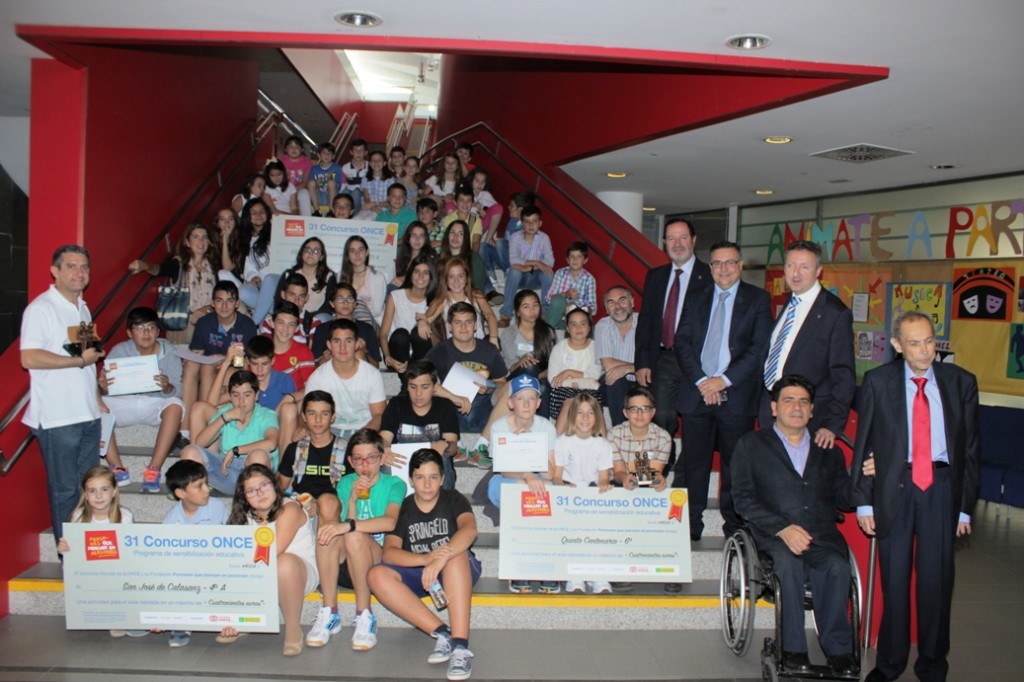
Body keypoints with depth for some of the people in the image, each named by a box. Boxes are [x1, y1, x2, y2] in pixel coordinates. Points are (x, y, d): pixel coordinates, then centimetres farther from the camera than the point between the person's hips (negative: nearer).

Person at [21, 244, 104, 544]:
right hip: (57, 418, -8)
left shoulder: (82, 308, 16)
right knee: (65, 490, 1)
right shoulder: (41, 308, -10)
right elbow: (29, 358, -21)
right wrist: (80, 360, -17)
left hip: (88, 414, 8)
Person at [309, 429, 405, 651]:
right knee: (328, 532, -27)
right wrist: (353, 499, -16)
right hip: (346, 567, 3)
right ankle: (329, 614, -20)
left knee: (354, 535, -33)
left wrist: (349, 526, -32)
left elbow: (390, 522, -21)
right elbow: (347, 524, 0)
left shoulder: (394, 484, 0)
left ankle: (365, 616, -21)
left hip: (380, 559, -3)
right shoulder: (346, 483, 11)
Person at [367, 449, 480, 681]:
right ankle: (442, 634, -32)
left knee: (456, 553, -35)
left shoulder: (453, 499, -1)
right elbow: (388, 553, -11)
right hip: (418, 575, 2)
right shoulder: (403, 508, 4)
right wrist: (425, 559, -31)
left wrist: (440, 559, -42)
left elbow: (470, 529, -23)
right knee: (377, 575, -25)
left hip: (458, 573, -2)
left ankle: (460, 645, -43)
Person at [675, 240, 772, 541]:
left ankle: (735, 529, 16)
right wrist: (700, 381, -8)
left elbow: (759, 347, -5)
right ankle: (690, 526, 15)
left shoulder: (758, 299, 5)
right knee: (693, 463, 5)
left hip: (737, 396, -2)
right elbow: (682, 343, 6)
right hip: (697, 393, 3)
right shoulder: (696, 300, 15)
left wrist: (725, 380, -13)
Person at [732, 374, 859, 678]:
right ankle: (793, 649, -21)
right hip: (774, 536, -2)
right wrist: (782, 528, -13)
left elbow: (844, 499, 16)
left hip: (822, 536, 2)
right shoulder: (751, 445, 12)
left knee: (837, 566, -30)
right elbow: (743, 497, 1)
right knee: (789, 562, -33)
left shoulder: (828, 451, 23)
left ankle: (838, 648, -17)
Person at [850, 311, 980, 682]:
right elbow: (864, 444, 2)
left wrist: (965, 506, 4)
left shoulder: (960, 382, 4)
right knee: (893, 578, 7)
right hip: (894, 486, -1)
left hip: (941, 486, 1)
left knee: (937, 578, 6)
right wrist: (863, 501, -2)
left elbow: (970, 447, 7)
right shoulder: (878, 381, 1)